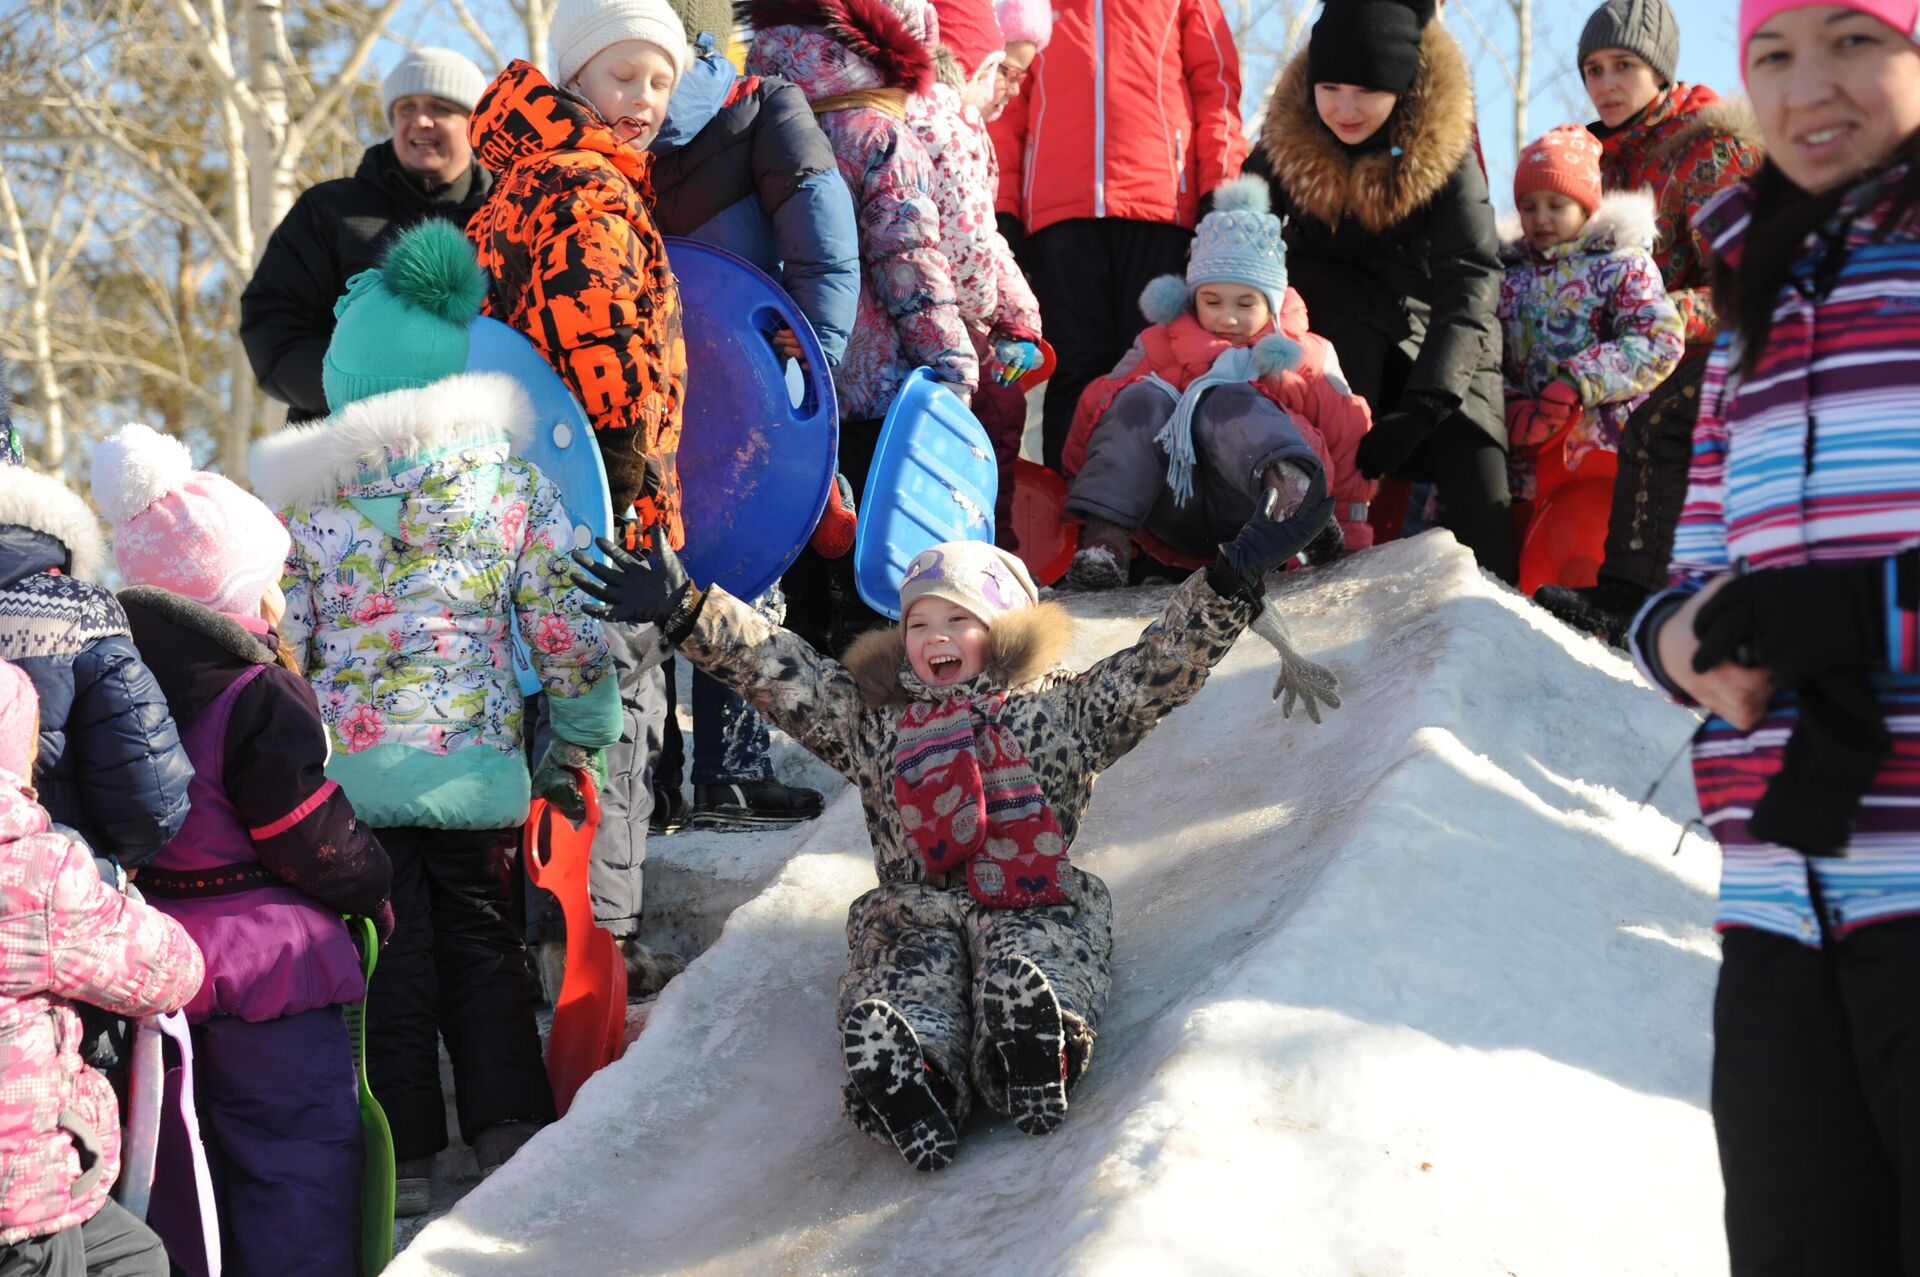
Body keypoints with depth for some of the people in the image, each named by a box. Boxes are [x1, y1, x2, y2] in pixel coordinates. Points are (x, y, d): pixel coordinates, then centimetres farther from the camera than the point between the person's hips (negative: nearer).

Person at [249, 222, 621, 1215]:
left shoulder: (303, 495, -5)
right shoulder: (509, 479, -2)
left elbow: (275, 645, -3)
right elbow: (565, 628, -2)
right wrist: (573, 743, 11)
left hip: (348, 762, -1)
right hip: (474, 756, 1)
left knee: (387, 951, 7)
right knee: (479, 937, 14)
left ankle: (403, 1153, 9)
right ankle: (509, 1125, 9)